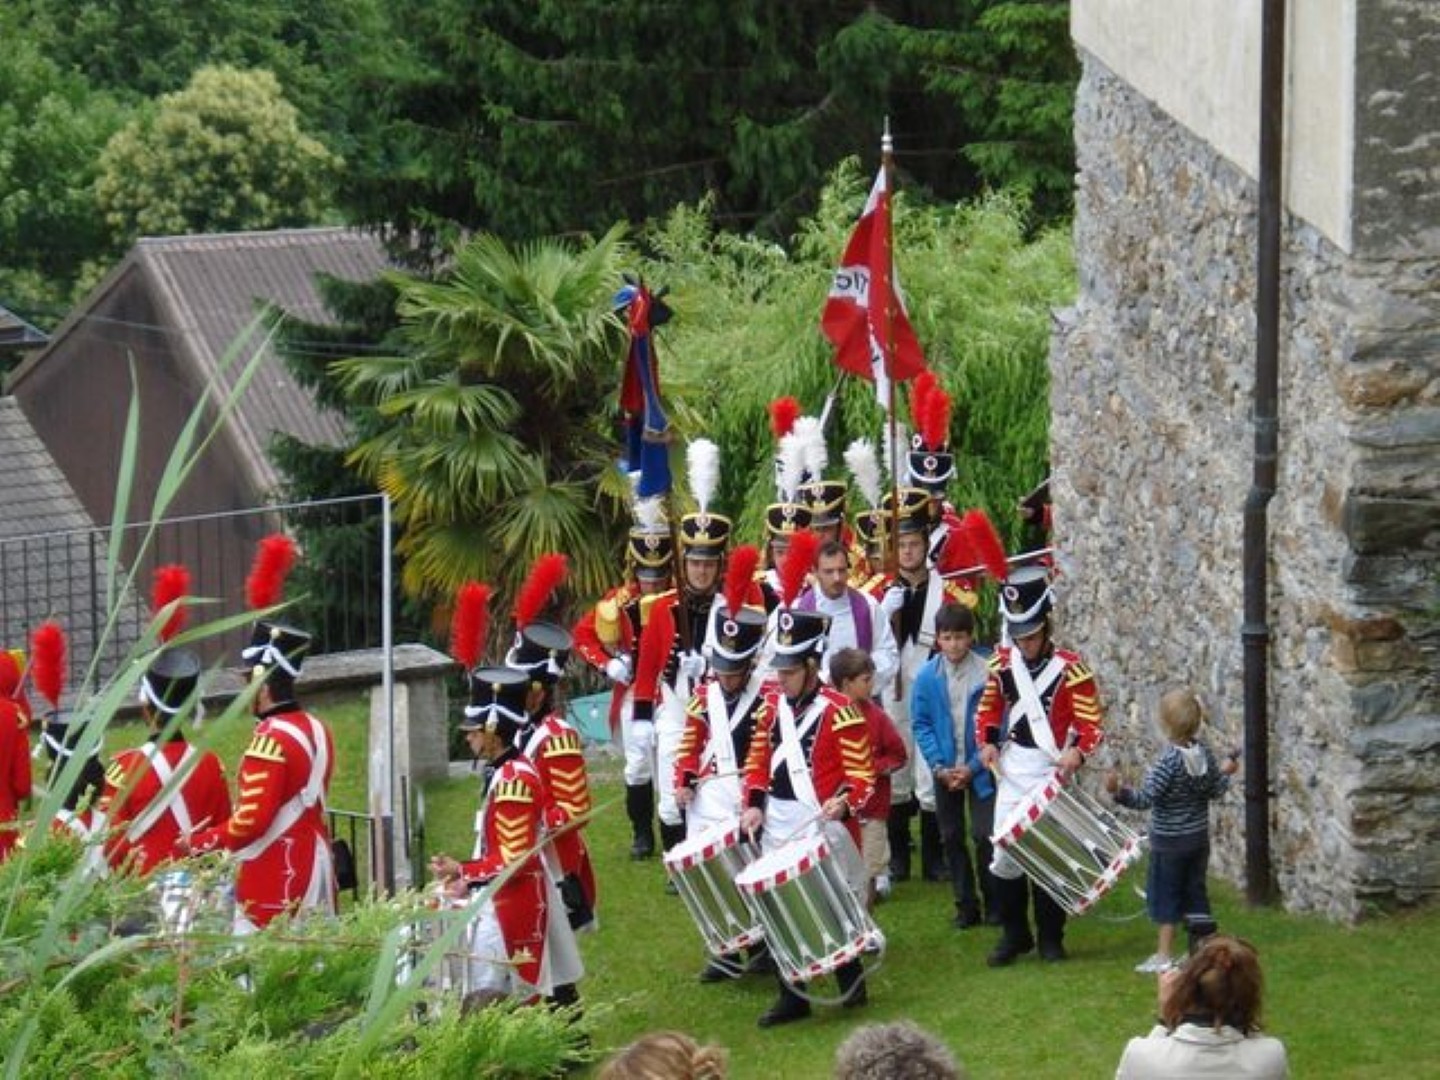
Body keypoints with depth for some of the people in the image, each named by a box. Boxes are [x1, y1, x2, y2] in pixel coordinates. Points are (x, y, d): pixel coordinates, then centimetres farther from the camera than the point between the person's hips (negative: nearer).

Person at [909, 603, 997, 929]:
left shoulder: (987, 674, -11)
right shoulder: (927, 677, -3)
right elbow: (921, 724, 1)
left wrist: (973, 767, -13)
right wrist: (938, 766, -10)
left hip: (980, 769, -3)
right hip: (945, 770, 3)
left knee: (984, 836, -6)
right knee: (952, 838, 9)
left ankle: (994, 903, 10)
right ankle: (966, 905, 19)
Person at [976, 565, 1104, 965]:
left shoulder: (1069, 667, -12)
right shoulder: (1002, 663, 2)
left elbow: (1091, 722, -11)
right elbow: (989, 707, 15)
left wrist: (1078, 753, -29)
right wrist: (987, 742, -2)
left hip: (1052, 770, -4)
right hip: (1012, 769, 4)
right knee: (1004, 853, 2)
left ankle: (1050, 938, 16)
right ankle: (1014, 935, 16)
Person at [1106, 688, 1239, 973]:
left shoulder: (1169, 761, -24)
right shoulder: (1204, 754, -4)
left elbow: (1145, 798, -28)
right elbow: (1215, 790, 7)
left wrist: (1118, 790, -38)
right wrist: (1225, 772, 26)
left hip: (1169, 842, -6)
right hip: (1199, 837, 6)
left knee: (1166, 894, 3)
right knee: (1195, 892, 16)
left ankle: (1164, 955, 6)